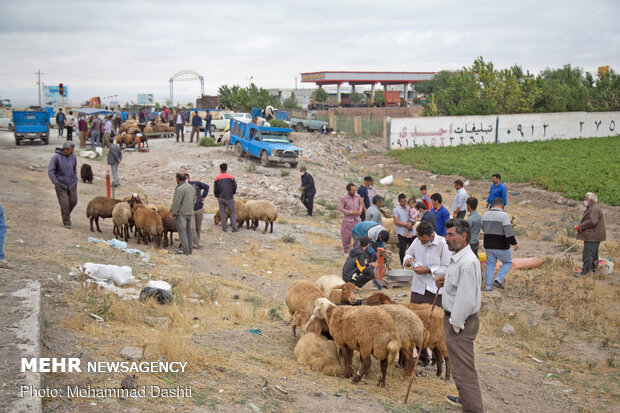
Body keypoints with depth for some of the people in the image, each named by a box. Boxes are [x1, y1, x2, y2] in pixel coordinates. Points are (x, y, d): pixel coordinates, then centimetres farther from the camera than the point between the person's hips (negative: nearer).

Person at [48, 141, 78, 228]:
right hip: (61, 185, -4)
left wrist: (75, 179, 11)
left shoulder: (73, 157, 3)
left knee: (73, 201, 5)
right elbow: (50, 171, -11)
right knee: (65, 204, -6)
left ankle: (66, 214, 34)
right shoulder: (56, 157, -11)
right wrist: (55, 182, -17)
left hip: (72, 184, 4)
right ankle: (66, 222, 8)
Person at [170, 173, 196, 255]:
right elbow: (194, 200, 18)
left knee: (182, 231, -3)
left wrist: (173, 213, -7)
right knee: (188, 230, 14)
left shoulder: (180, 189, -18)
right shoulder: (191, 187, 11)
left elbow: (176, 203, -18)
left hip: (182, 213, -8)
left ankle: (185, 249, -5)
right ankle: (189, 248, 18)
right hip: (190, 212, 8)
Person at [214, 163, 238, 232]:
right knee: (232, 213, 5)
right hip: (229, 198, -1)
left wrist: (217, 196, 18)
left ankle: (224, 228, 9)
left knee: (222, 213, 10)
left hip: (221, 198, 1)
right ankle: (234, 228, 0)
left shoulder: (217, 178, 1)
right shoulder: (231, 177, -4)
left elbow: (215, 189, 2)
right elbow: (235, 187, -4)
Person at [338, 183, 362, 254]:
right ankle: (346, 251, 22)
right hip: (348, 220, -4)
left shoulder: (358, 196, -3)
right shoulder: (344, 198, -15)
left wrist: (360, 210, -7)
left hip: (357, 219, 4)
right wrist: (351, 212, -18)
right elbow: (340, 208, -14)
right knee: (346, 236, 4)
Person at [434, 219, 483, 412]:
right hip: (454, 317, 11)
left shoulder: (467, 262, -24)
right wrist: (445, 280, 8)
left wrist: (455, 324, -20)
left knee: (463, 369, -6)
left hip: (460, 322, -11)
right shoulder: (458, 258, 10)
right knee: (460, 365, 26)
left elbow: (466, 300, -26)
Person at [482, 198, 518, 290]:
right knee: (507, 262, 15)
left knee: (490, 265, 13)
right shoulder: (503, 215, -14)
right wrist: (514, 243, -17)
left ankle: (488, 287, 12)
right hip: (501, 246, -5)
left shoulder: (485, 214, 4)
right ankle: (499, 280, 2)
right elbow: (508, 231, -20)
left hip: (489, 245, 5)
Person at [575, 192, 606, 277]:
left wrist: (580, 226, -19)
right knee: (593, 253, 19)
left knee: (588, 252, -10)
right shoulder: (591, 208, 17)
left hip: (593, 236, -11)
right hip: (591, 235, 11)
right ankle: (594, 267, 29)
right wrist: (580, 226, 11)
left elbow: (592, 221, -27)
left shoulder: (595, 209, -18)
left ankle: (585, 270, -9)